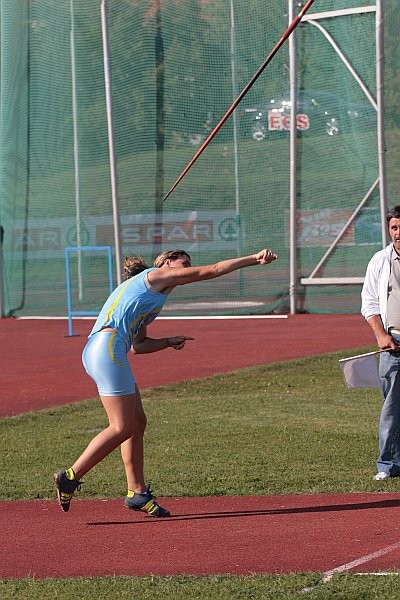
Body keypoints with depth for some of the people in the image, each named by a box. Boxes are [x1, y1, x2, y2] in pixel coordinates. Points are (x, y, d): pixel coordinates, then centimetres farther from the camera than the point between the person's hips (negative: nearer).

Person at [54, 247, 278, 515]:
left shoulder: (147, 296, 30)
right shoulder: (155, 275, 5)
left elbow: (138, 344, 30)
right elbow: (210, 271, 2)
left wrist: (170, 342, 19)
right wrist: (255, 259, 4)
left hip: (96, 351, 10)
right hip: (107, 347, -10)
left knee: (137, 422, 10)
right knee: (122, 428, -10)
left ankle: (137, 492, 14)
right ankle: (70, 477, -7)